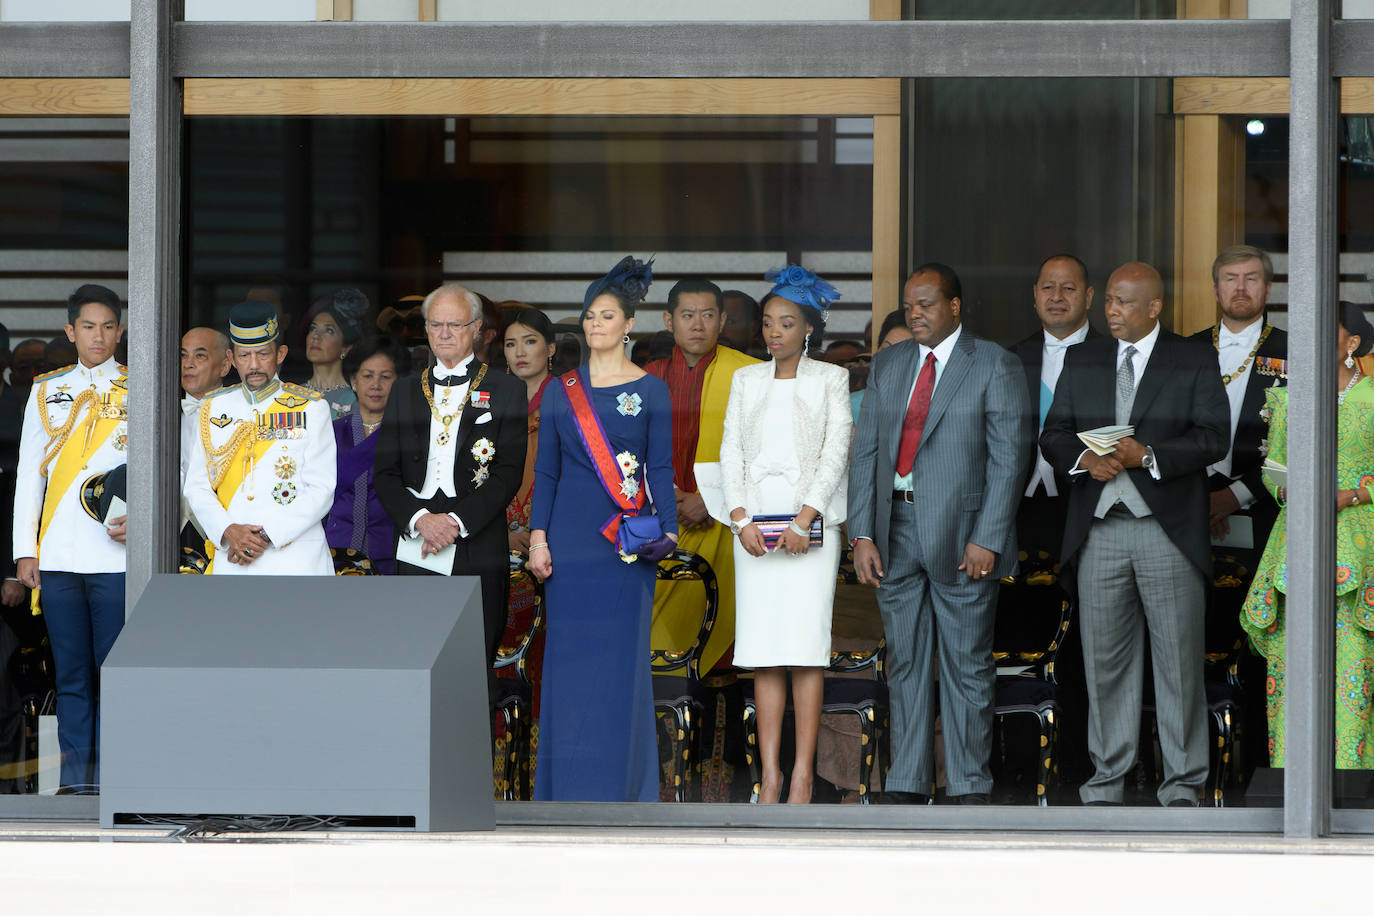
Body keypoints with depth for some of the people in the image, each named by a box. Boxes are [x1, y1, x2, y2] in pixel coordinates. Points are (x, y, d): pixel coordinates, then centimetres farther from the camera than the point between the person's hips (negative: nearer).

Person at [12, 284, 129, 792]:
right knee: (71, 672, 3)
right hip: (58, 556, 2)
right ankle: (75, 780, 6)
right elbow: (28, 475, 13)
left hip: (116, 555, -2)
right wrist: (25, 550, 6)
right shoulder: (47, 391, 14)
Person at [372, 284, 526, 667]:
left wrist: (458, 521, -13)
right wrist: (419, 518, -9)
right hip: (416, 552, 2)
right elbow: (384, 474, 10)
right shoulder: (405, 393, 16)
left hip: (478, 547, -2)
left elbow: (509, 473, -2)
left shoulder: (506, 391, 6)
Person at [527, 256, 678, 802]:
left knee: (621, 659, -2)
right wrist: (538, 536, -1)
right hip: (571, 538, 2)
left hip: (626, 541, -2)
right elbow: (545, 471, 9)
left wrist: (667, 527, -11)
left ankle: (619, 788, 4)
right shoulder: (563, 392, 9)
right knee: (569, 659, 1)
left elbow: (660, 469, 1)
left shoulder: (650, 390, 4)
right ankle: (569, 791, 6)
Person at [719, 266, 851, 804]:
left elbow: (836, 450, -3)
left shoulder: (830, 379, 6)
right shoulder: (746, 380, 15)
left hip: (811, 522, -3)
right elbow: (730, 452, 10)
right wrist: (740, 518, -5)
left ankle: (803, 772, -9)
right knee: (762, 649, -1)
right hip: (755, 522, 3)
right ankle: (769, 772, -1)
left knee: (806, 646, -9)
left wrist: (804, 518, -14)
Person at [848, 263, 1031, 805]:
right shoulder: (888, 364, 12)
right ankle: (907, 785, 13)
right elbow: (865, 450, 11)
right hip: (896, 529, 5)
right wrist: (862, 534, 2)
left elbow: (1008, 457, -7)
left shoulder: (994, 366, -3)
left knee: (967, 667, 0)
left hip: (962, 535, -5)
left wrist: (987, 539, -15)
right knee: (905, 663, 8)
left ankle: (970, 789, 5)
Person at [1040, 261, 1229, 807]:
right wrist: (1084, 458, -11)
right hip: (1100, 531, 3)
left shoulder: (1195, 363, 4)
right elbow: (1054, 434, 11)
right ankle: (1108, 774, 12)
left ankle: (1182, 781, 3)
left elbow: (1212, 439, -5)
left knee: (1179, 656, -2)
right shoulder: (1081, 361, 14)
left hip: (1169, 531, -3)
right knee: (1105, 658, 4)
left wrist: (1148, 455, -18)